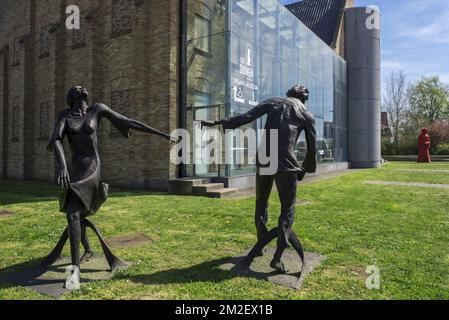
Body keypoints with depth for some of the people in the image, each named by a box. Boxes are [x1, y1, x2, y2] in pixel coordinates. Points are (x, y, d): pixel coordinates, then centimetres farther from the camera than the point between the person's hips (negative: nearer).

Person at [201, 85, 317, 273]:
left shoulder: (272, 103, 14)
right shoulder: (307, 115, 13)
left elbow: (245, 118, 1)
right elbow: (312, 148, 13)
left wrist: (217, 123, 2)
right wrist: (304, 170, 26)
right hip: (286, 164, -2)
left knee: (261, 203, 19)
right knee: (287, 210, 6)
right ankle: (278, 256, -5)